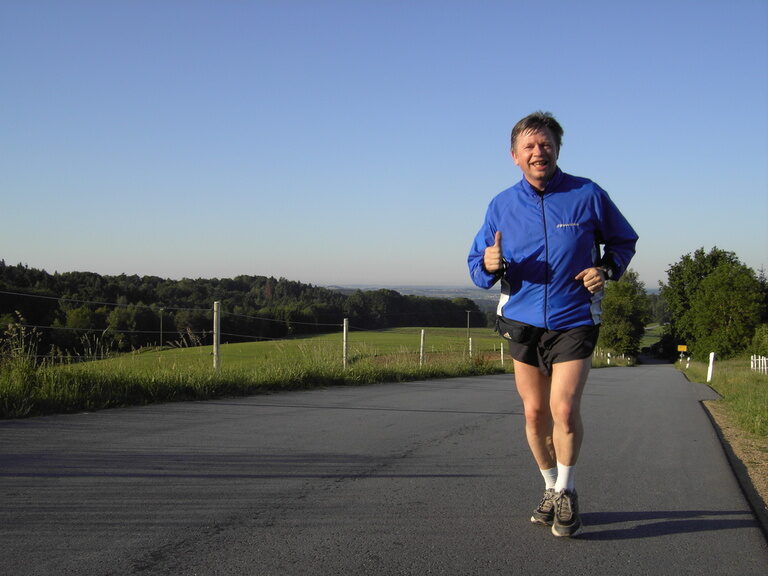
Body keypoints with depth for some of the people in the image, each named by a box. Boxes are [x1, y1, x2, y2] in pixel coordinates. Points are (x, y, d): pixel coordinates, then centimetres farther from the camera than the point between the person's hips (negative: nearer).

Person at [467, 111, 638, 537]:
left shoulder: (588, 195, -4)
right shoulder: (501, 206, 2)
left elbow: (623, 240, 10)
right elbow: (477, 262, 7)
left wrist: (606, 269, -9)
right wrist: (489, 266, -17)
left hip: (574, 321, -3)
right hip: (522, 322, 3)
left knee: (564, 409, -13)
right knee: (534, 412, 9)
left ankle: (566, 492, 10)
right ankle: (551, 489, 30)